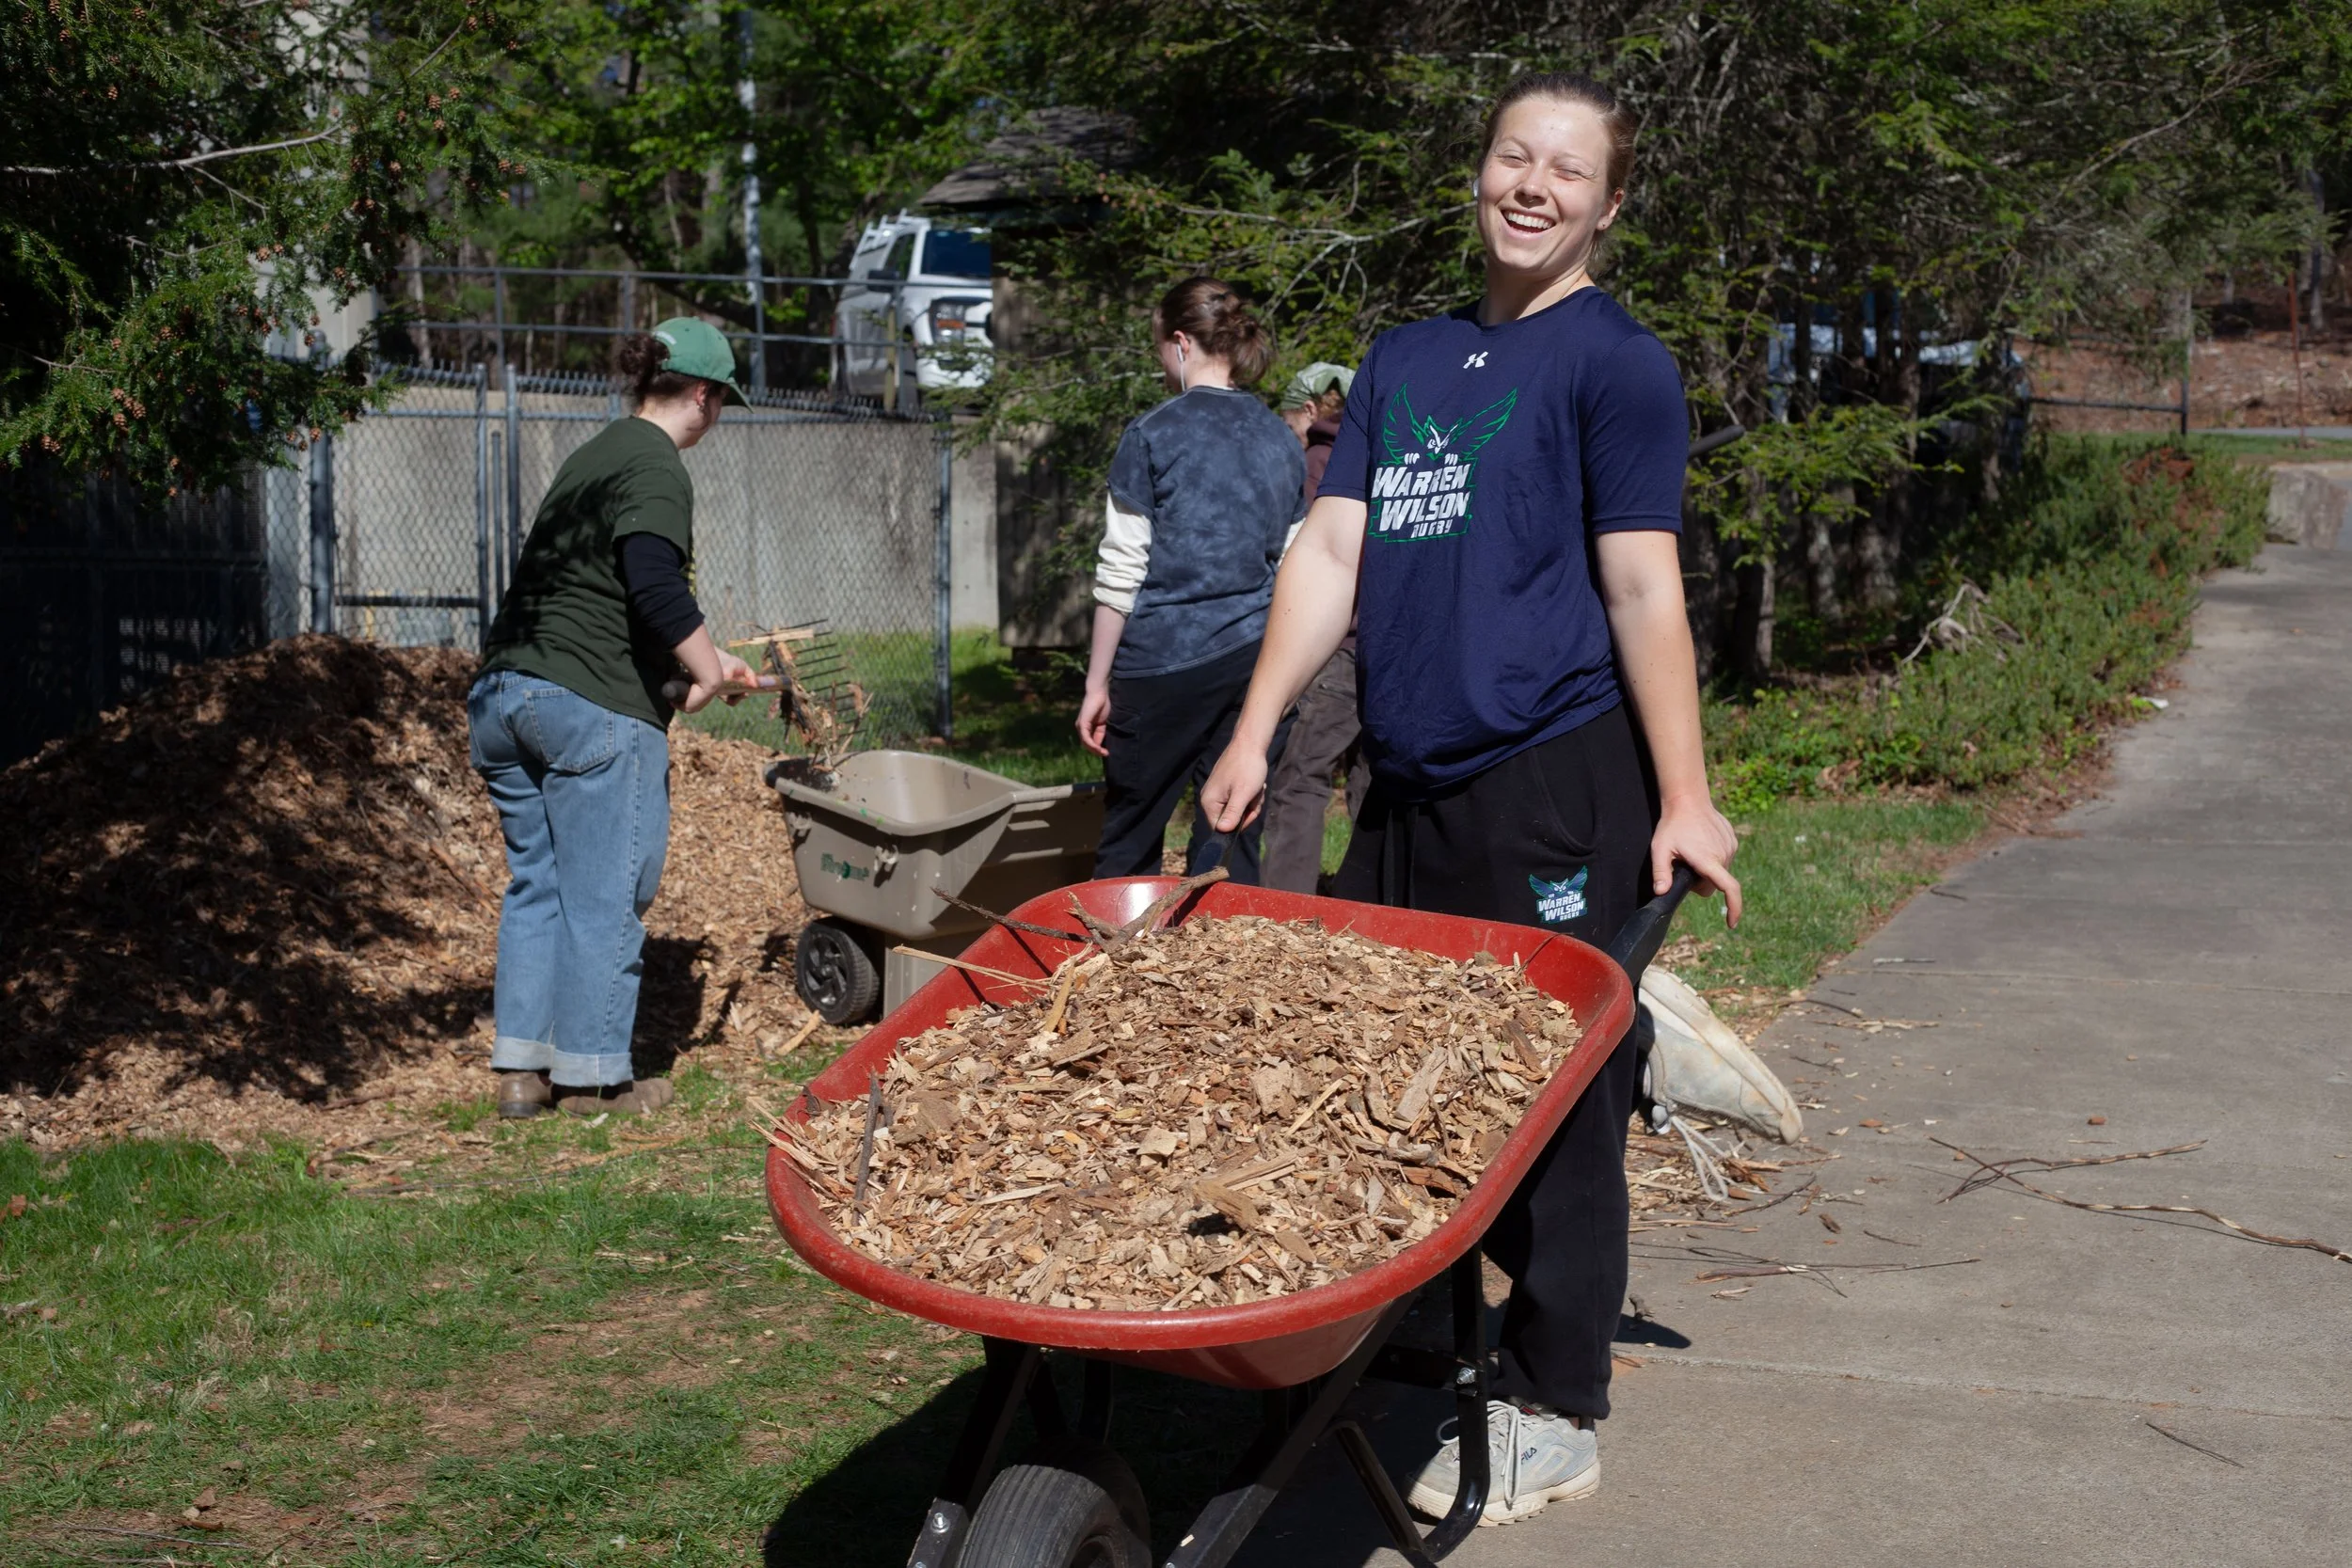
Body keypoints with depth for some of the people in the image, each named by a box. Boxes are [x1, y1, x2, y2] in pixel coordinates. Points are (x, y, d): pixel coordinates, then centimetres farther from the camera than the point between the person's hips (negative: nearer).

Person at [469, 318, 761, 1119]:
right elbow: (655, 589, -23)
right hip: (594, 708, -9)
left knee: (536, 881, 14)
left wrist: (700, 653, 32)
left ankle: (520, 1067, 16)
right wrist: (708, 666, -9)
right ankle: (592, 1076, 9)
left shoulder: (593, 454, 20)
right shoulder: (655, 469, -9)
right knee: (604, 895, 1)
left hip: (503, 693, 9)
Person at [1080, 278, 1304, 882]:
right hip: (1255, 662, 5)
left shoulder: (1152, 436, -5)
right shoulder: (1282, 442, 9)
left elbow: (1121, 572, -7)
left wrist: (1098, 682, -1)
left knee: (1127, 845, 5)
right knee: (1233, 849, 7)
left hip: (1165, 660, -4)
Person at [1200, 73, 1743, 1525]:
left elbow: (1643, 589, -6)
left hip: (1557, 789, -6)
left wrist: (1683, 802, -10)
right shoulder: (1406, 360, 17)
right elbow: (1330, 553, 13)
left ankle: (1554, 1414, 12)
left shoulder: (1615, 360, -1)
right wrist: (1257, 733, 6)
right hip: (1409, 785, 6)